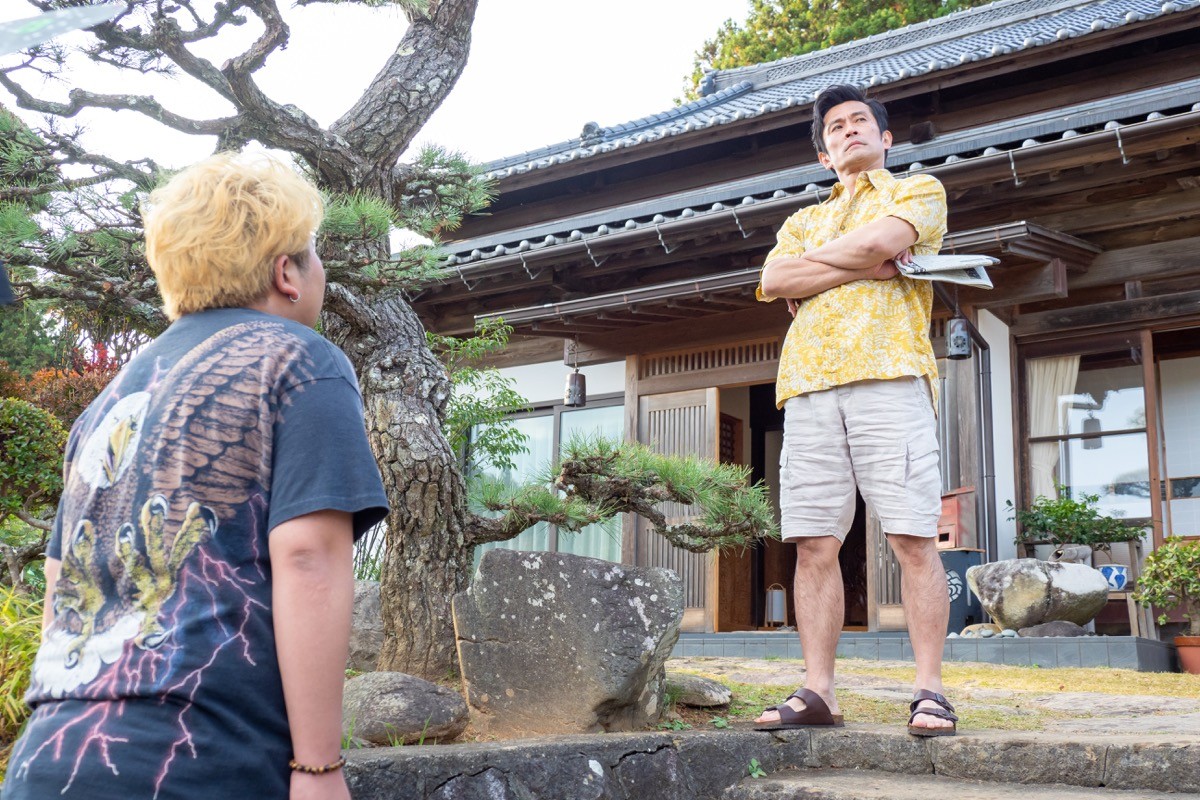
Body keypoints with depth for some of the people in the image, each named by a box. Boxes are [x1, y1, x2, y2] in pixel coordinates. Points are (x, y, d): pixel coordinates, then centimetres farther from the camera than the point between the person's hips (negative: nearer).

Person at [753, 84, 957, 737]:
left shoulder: (919, 190, 17)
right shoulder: (804, 220, 29)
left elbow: (877, 240, -6)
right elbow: (772, 282, 8)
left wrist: (813, 258, 10)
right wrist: (867, 266, 0)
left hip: (889, 374, -4)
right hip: (808, 385, 4)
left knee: (913, 539, -9)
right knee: (813, 544, -1)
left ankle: (929, 690, -5)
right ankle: (816, 692, 2)